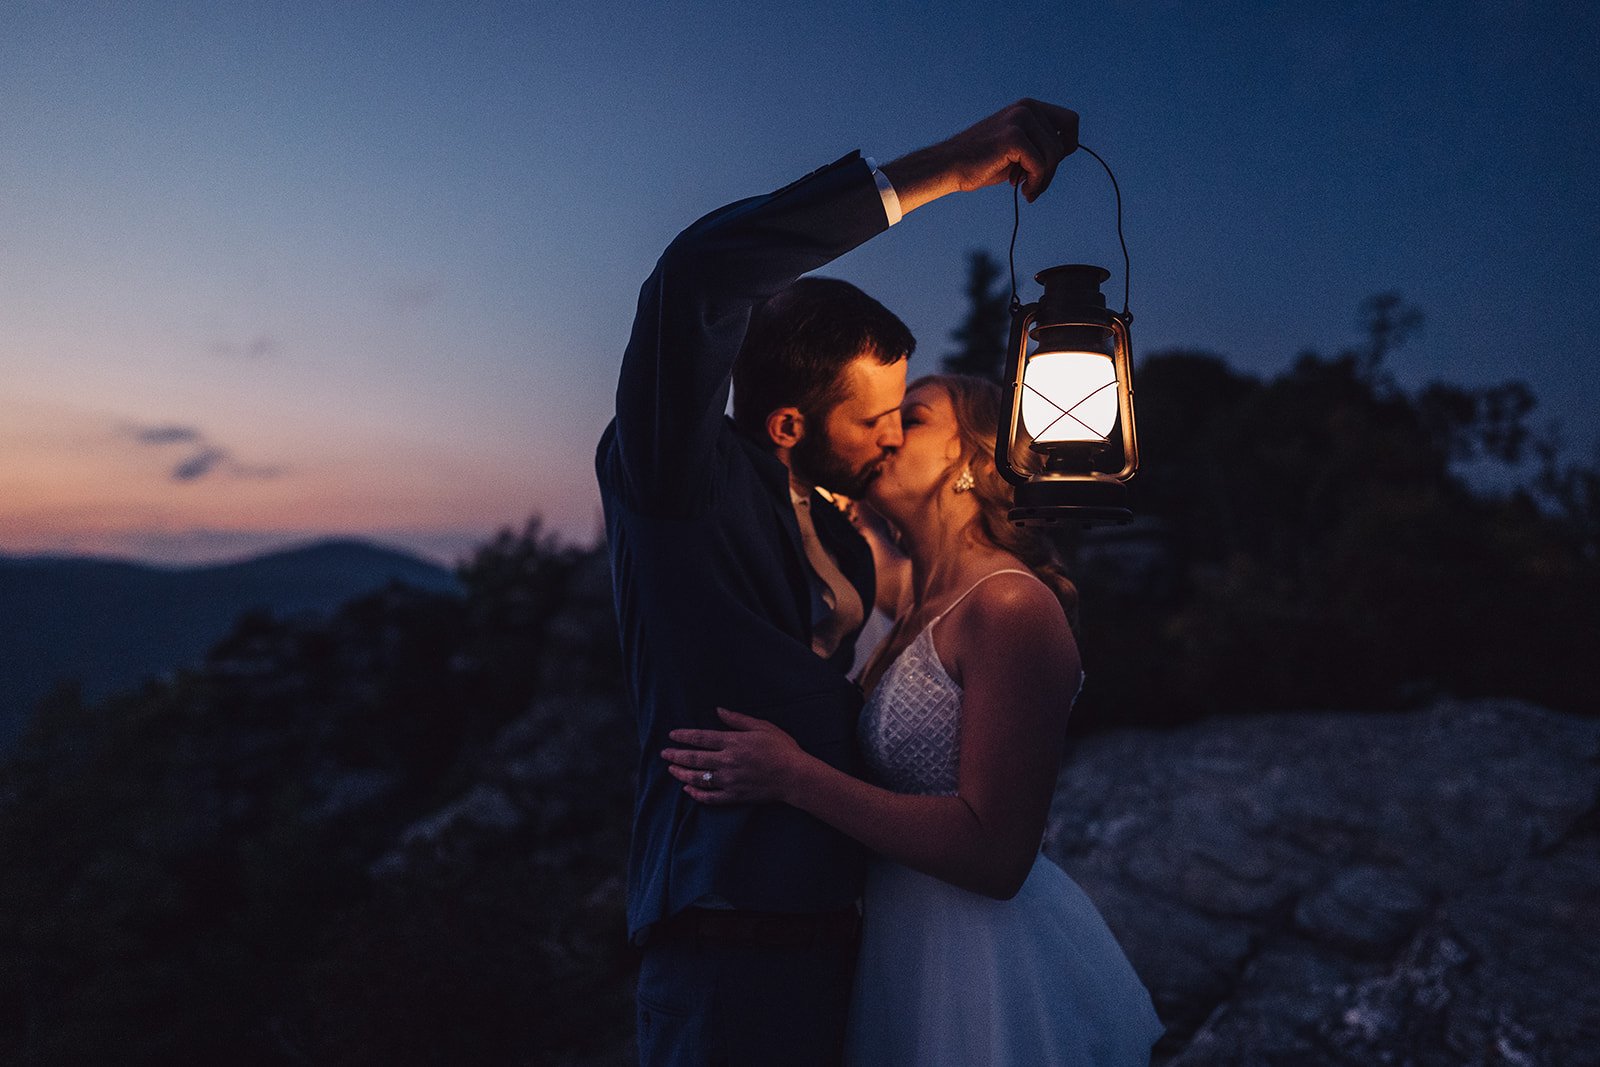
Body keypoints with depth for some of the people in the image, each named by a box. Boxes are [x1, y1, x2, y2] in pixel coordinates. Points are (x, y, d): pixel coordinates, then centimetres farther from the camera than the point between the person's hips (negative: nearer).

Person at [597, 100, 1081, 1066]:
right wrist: (933, 172, -22)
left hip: (831, 930, 8)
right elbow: (696, 274, -26)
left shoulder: (844, 541, 15)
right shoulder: (676, 481, -9)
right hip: (732, 946, -8)